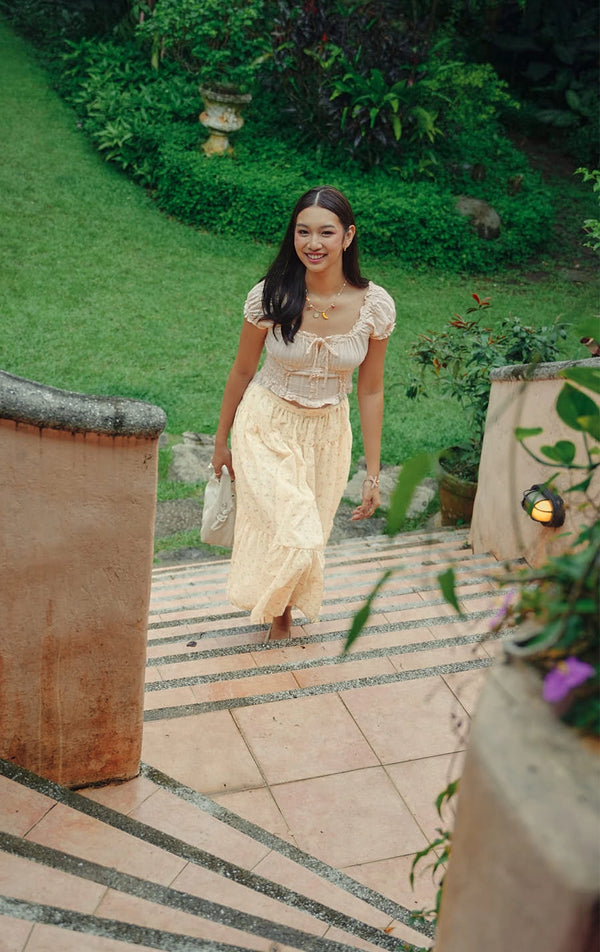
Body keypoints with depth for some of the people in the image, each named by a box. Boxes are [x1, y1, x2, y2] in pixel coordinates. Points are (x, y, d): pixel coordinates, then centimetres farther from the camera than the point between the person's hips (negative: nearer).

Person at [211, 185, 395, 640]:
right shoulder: (270, 297, -17)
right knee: (295, 539, -15)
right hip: (267, 427, -2)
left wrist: (373, 474, -1)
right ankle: (272, 603, 21)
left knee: (308, 541, 15)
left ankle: (282, 614, 47)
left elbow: (370, 390, -4)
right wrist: (221, 442, 7)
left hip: (327, 434, 3)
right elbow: (242, 371, -2)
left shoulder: (375, 305, -14)